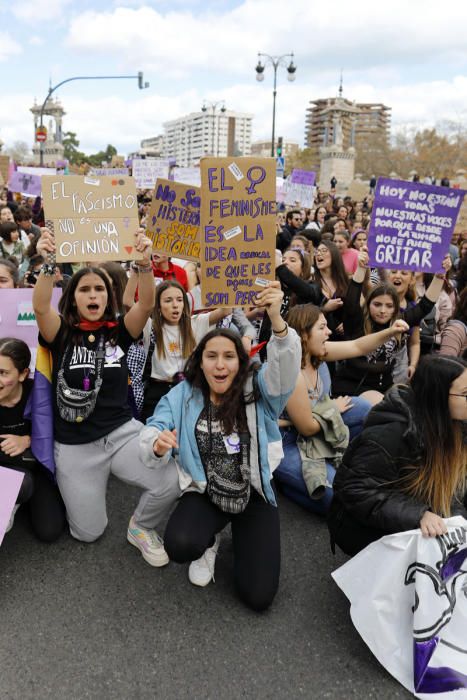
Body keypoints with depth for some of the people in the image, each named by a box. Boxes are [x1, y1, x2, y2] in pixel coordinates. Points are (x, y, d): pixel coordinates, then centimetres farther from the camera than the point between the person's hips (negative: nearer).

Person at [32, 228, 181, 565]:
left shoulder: (119, 331, 0)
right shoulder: (61, 333, -3)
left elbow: (146, 304, -18)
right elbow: (40, 307, -24)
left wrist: (145, 264, -37)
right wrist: (48, 264, -41)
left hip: (122, 432, 1)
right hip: (75, 444, 0)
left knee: (170, 484, -24)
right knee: (89, 533, 6)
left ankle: (141, 527, 10)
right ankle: (86, 487, 39)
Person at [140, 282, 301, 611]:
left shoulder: (257, 389, -8)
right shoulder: (183, 395, -3)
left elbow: (286, 368, -27)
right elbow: (153, 430, -9)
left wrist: (277, 320, -47)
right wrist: (157, 445, -36)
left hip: (254, 494, 0)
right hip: (205, 492, 1)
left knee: (258, 595, -9)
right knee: (181, 545, -31)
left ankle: (239, 534, 24)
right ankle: (210, 541, 9)